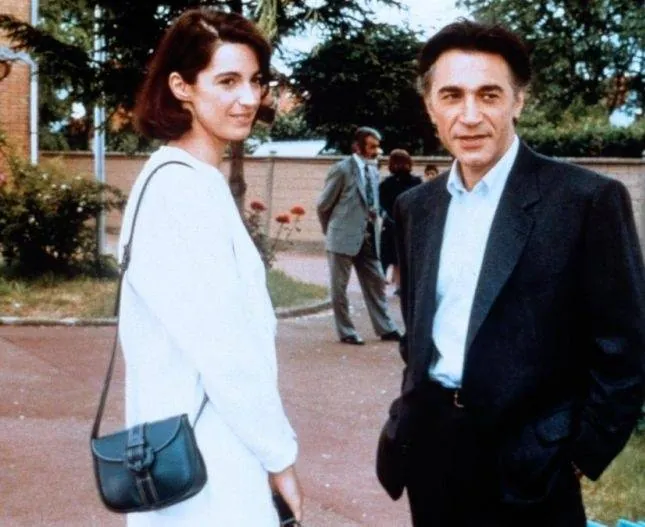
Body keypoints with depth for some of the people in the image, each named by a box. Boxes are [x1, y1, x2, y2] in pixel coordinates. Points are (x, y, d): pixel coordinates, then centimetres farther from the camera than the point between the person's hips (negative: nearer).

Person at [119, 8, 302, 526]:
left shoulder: (201, 183, 10)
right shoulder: (177, 188, -19)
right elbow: (220, 347, -21)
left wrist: (270, 444, 13)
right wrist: (279, 453, -13)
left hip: (221, 438, 9)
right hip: (203, 452, -9)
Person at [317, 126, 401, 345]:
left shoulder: (373, 171, 9)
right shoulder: (342, 169, -10)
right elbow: (323, 205, -4)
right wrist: (331, 231, 5)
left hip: (368, 237, 7)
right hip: (344, 237, -6)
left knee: (376, 283, 10)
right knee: (340, 287, 3)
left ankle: (385, 328, 17)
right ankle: (346, 332, 11)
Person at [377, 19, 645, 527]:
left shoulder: (588, 199, -11)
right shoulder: (415, 206, 7)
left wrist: (582, 457, -8)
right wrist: (410, 415, 13)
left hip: (527, 461, -5)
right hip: (428, 442, 5)